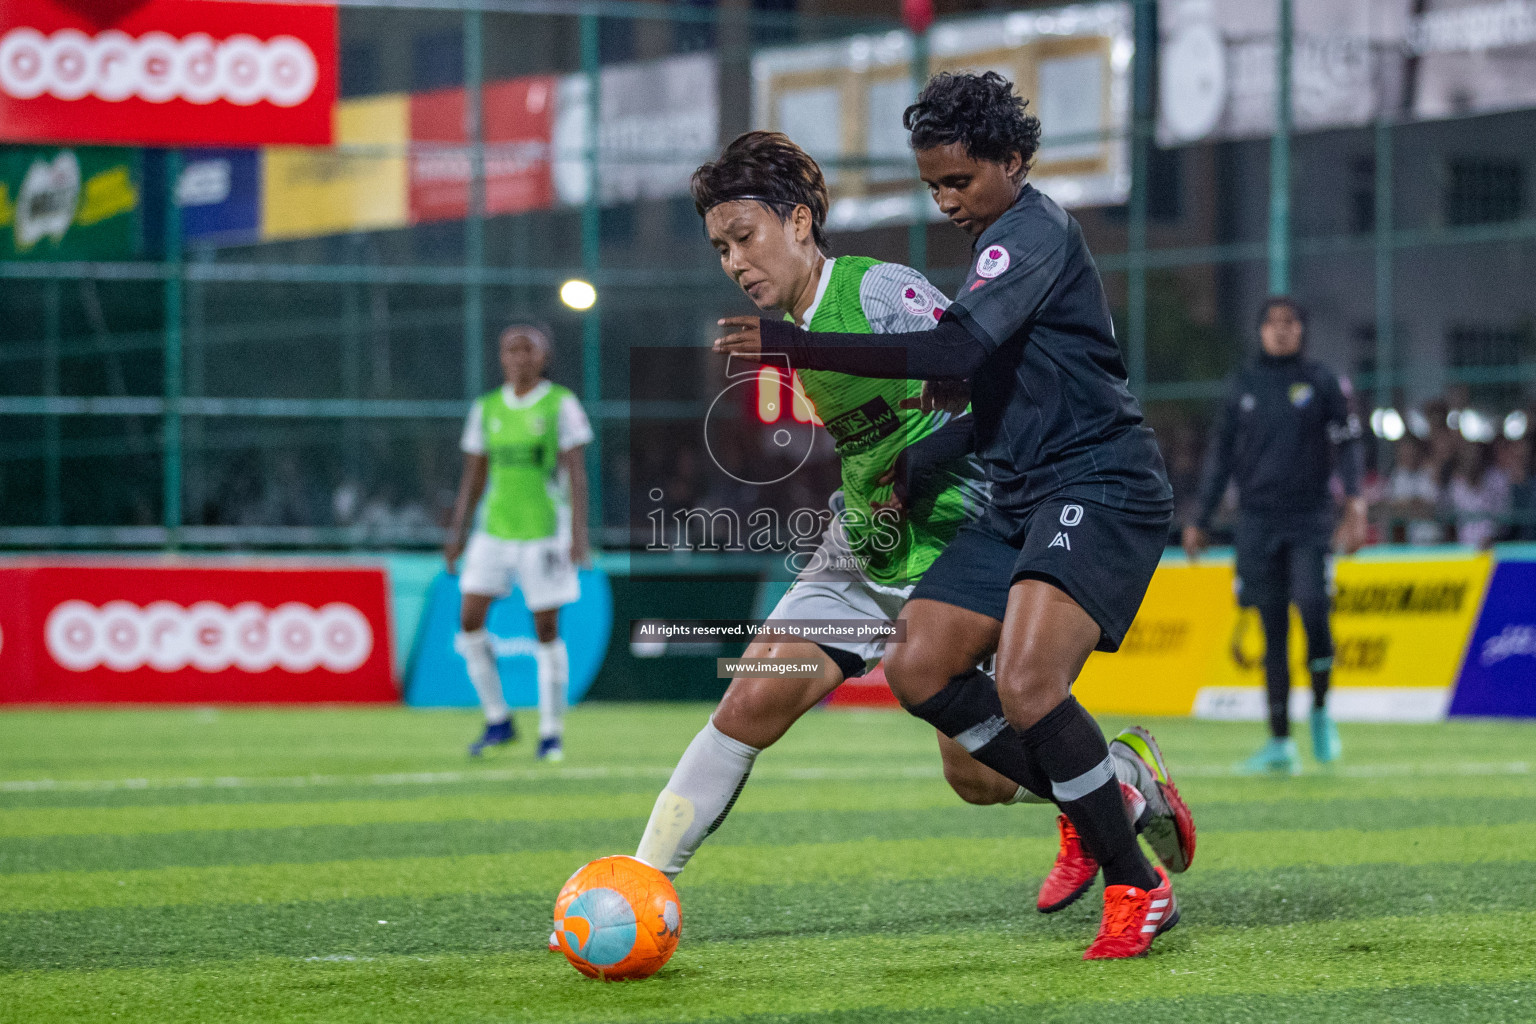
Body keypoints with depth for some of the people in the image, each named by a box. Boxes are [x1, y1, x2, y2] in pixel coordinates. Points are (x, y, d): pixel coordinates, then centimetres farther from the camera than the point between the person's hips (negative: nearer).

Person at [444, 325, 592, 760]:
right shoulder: (486, 408, 9)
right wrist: (456, 533, 8)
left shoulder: (561, 404, -3)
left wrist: (578, 533, -14)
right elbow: (473, 476, 14)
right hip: (494, 530, 4)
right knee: (469, 619, -7)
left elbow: (576, 472, -6)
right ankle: (498, 720, 6)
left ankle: (552, 732, 8)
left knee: (546, 628, -2)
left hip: (545, 529, -4)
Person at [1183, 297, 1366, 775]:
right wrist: (1200, 521, 13)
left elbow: (1346, 444, 2)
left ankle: (1321, 711, 5)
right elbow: (1221, 454, 16)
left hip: (1309, 519, -2)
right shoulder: (1243, 385, 11)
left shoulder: (1321, 381, 5)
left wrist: (1355, 502, -13)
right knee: (1272, 629, 1)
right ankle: (1280, 744, 3)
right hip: (1257, 522, 2)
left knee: (1313, 610, -19)